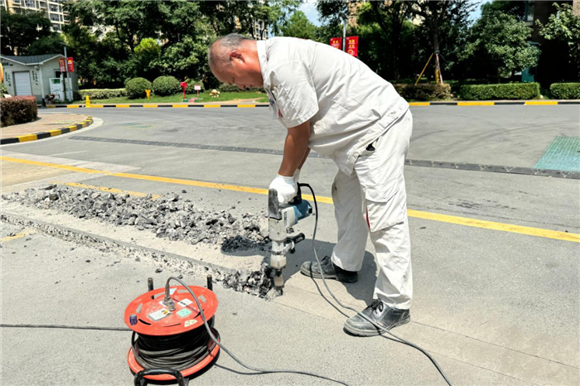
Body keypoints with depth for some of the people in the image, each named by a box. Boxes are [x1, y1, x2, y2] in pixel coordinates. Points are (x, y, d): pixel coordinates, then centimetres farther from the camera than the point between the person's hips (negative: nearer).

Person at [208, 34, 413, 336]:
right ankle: (345, 265, 36)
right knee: (346, 197, 20)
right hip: (362, 130, 11)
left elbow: (300, 132, -17)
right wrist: (292, 176, 8)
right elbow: (303, 129, 12)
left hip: (380, 125, -11)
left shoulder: (283, 64, -22)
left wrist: (285, 178, -3)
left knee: (383, 216, -10)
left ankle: (394, 303, -1)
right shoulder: (274, 63, 12)